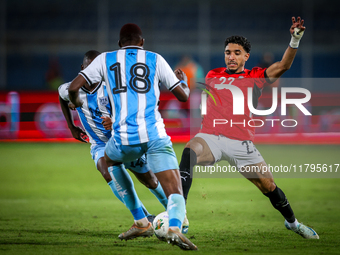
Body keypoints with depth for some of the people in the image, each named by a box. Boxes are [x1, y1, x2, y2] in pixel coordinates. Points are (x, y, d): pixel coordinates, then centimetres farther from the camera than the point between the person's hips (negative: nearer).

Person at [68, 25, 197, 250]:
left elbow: (73, 87, 7)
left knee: (111, 161, 35)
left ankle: (141, 222, 28)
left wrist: (76, 101, 30)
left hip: (124, 137, 1)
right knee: (175, 192, 0)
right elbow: (183, 96, 18)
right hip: (155, 135, -1)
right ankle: (175, 227, -34)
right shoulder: (155, 60, 13)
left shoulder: (105, 60, 13)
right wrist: (184, 82, 41)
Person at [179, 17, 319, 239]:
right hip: (211, 137, 0)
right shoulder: (212, 76, 16)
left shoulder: (255, 77, 8)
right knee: (189, 152, -33)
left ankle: (292, 223, 34)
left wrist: (295, 41, -20)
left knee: (269, 187, 4)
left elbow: (283, 66, -5)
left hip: (242, 143, 0)